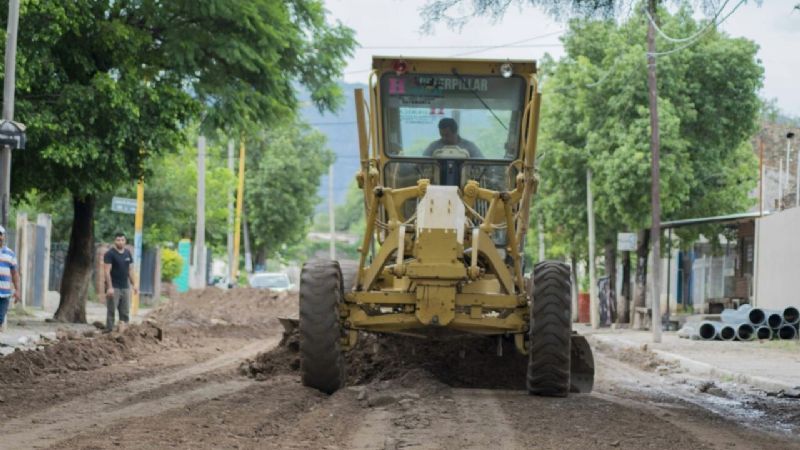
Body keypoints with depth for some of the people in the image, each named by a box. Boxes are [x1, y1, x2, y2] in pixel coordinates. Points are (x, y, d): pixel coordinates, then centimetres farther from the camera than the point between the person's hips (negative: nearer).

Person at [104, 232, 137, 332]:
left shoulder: (128, 254, 12)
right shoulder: (110, 254, -7)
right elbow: (107, 271, -12)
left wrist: (134, 284, 11)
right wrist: (109, 287, -19)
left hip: (125, 287, 6)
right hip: (113, 288, -6)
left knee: (125, 312, 6)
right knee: (111, 311, -5)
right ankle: (109, 330, -4)